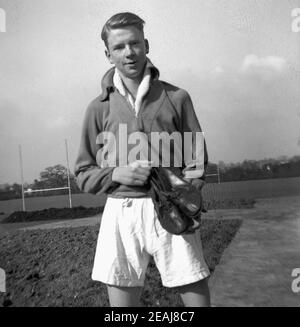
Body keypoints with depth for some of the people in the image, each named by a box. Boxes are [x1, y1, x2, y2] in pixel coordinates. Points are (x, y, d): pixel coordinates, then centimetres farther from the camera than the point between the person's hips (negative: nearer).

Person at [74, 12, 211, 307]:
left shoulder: (177, 97, 7)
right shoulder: (99, 108, 8)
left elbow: (197, 158, 10)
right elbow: (83, 174, 10)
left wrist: (190, 186, -10)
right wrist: (116, 174, -9)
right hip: (121, 213, 1)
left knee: (198, 300, 4)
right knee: (121, 302, 8)